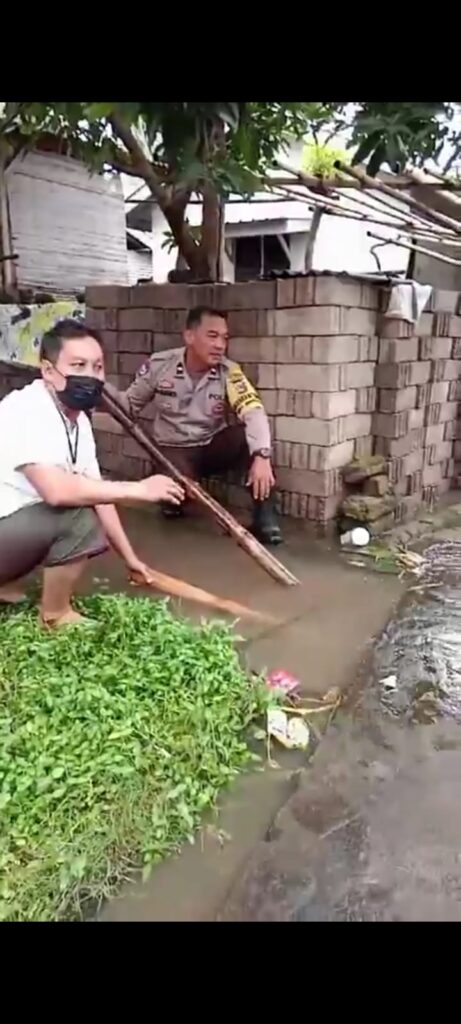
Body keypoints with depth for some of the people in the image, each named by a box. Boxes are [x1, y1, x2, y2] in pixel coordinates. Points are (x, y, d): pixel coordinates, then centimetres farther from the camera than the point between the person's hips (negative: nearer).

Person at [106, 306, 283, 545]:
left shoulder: (229, 373, -15)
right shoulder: (159, 365, -12)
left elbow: (254, 412, -30)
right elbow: (129, 405, 1)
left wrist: (261, 456, -47)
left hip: (213, 447, 1)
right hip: (174, 450, 0)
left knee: (249, 437, -30)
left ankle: (264, 518, -19)